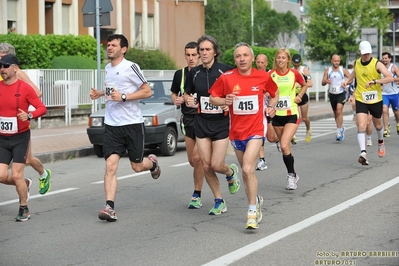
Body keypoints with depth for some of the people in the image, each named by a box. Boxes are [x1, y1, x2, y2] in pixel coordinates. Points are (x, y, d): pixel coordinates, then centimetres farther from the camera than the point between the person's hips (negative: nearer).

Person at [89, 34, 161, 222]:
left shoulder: (131, 67, -10)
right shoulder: (108, 68, 12)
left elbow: (147, 92, -10)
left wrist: (123, 96, -19)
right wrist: (100, 93, 12)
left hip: (132, 123, -5)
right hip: (112, 125, 5)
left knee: (137, 166, 9)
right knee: (110, 166, -10)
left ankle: (152, 162, 44)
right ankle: (110, 208, -12)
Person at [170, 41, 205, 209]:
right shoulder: (180, 74, 5)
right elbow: (174, 93, 20)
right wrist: (176, 100, -1)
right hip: (187, 119, 5)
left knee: (197, 157, -12)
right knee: (192, 160, 7)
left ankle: (196, 196, -1)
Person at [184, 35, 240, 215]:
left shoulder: (225, 71, -9)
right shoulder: (194, 73, 3)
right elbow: (187, 94, 17)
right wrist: (188, 100, -5)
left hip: (221, 123, -4)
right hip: (201, 123, 4)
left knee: (216, 165, -8)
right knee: (206, 165, 2)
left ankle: (231, 172, 29)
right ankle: (219, 201, 18)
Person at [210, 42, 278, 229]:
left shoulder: (263, 77, -2)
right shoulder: (226, 78, -5)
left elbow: (274, 93, 16)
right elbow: (213, 98, 3)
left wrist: (271, 106, 0)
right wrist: (224, 101, -17)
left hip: (255, 129, -3)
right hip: (236, 131, 3)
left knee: (248, 169, -18)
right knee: (246, 171, 13)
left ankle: (252, 213, -11)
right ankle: (256, 200, 38)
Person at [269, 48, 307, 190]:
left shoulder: (294, 73, -3)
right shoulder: (271, 74, -2)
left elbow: (304, 85, 15)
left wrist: (299, 96, 0)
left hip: (292, 114, -3)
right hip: (277, 115, 3)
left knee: (284, 146, -18)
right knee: (285, 147, 10)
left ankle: (291, 175, -2)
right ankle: (293, 174, 28)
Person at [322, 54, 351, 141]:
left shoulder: (343, 70, -3)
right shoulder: (327, 71, 2)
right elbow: (322, 83, 0)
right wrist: (326, 81, -23)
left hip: (341, 93, -3)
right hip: (332, 94, 3)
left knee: (339, 111, -20)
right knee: (335, 113, 13)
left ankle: (339, 132, -20)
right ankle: (341, 128, 36)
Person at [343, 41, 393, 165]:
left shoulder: (377, 64, -13)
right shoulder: (356, 63, 0)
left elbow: (390, 78, -25)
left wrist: (375, 81, -37)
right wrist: (347, 80, 2)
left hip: (376, 100, -1)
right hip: (361, 100, 1)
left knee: (378, 125, 20)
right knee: (361, 126, -17)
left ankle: (381, 142, 52)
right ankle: (363, 153, -23)